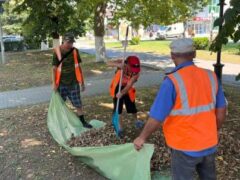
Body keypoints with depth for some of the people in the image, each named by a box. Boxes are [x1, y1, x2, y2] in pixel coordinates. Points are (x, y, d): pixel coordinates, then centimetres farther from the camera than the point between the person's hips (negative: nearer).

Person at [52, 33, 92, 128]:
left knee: (78, 103, 8)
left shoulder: (75, 51, 0)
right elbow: (54, 68, -8)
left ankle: (83, 121, 20)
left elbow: (78, 67, 6)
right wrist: (54, 83, -12)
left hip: (73, 82, 2)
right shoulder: (57, 52, -10)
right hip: (61, 83, -2)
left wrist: (82, 82, 8)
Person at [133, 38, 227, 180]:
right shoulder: (210, 76, -5)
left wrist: (142, 138, -4)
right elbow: (221, 112, 3)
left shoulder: (172, 81, -23)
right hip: (209, 144, 5)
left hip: (185, 147, -5)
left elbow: (157, 118, -20)